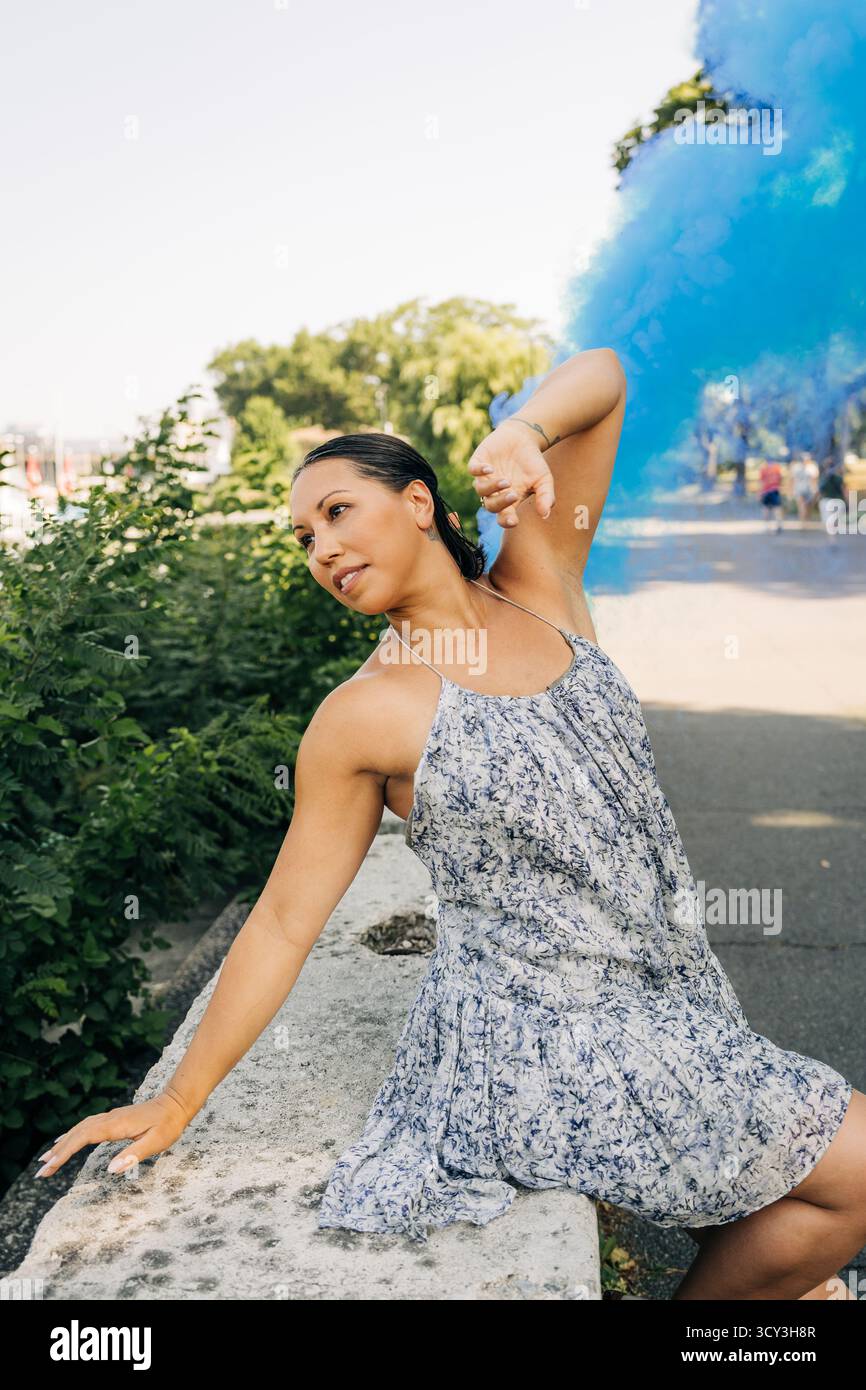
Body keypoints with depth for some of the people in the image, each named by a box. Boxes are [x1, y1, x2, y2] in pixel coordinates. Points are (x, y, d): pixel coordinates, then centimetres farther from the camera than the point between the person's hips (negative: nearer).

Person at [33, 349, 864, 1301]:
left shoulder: (540, 592, 0)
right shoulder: (363, 715, -12)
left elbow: (599, 379, 1)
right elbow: (283, 921, -6)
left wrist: (519, 434, -19)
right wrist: (177, 1102, -3)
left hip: (673, 1009, 6)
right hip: (540, 1045, -5)